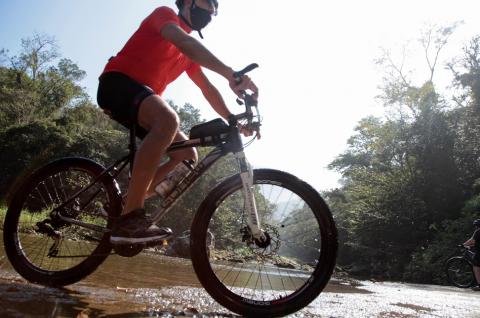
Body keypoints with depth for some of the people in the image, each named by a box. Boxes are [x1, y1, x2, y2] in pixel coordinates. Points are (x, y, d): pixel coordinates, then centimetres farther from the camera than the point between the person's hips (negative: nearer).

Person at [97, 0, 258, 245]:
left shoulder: (189, 55, 22)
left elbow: (208, 89, 19)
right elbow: (184, 42, -23)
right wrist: (230, 74, -36)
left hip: (142, 96, 9)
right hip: (117, 82, -8)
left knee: (187, 154, -3)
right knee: (168, 119, -37)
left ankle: (130, 203, -4)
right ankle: (130, 218, -40)